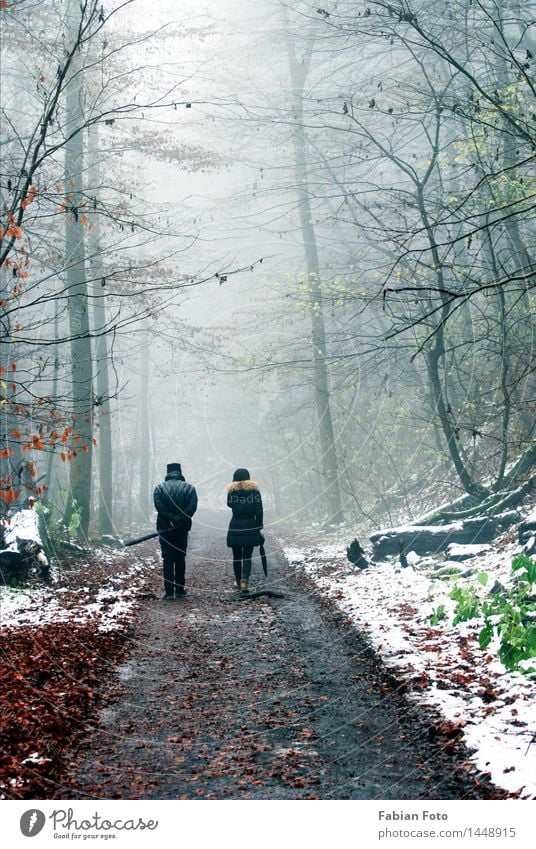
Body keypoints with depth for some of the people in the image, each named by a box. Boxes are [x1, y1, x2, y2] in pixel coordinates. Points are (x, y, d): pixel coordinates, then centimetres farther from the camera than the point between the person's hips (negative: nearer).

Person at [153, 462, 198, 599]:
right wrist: (180, 520, -13)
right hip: (182, 529, 1)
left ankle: (169, 591, -5)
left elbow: (159, 506, -14)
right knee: (180, 558, 13)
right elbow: (192, 506, -12)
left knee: (168, 559, 1)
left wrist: (172, 519, -14)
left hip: (165, 528, -1)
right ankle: (180, 589, 16)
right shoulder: (189, 488, 2)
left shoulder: (159, 488, 1)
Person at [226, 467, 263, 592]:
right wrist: (259, 528, 0)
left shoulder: (231, 491, 0)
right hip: (250, 528, 0)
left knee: (236, 556, 13)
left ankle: (238, 581, 24)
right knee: (247, 556, 2)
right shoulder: (254, 490, -1)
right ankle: (245, 580, -15)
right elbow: (259, 511, -4)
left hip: (235, 528, 1)